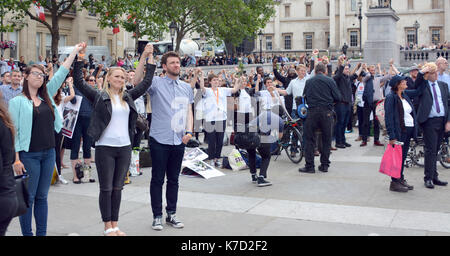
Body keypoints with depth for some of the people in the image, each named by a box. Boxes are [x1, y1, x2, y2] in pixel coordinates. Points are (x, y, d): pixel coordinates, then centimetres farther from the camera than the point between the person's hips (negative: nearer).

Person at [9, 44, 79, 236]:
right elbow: (13, 131, -8)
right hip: (29, 154, -5)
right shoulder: (17, 101, -4)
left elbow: (61, 74, 14)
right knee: (28, 198, 2)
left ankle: (42, 233, 20)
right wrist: (16, 159, -14)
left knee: (42, 197, 12)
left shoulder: (46, 96, 12)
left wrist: (75, 51, 14)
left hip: (48, 154, 5)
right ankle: (27, 233, 12)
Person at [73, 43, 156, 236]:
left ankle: (115, 225, 21)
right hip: (105, 147, -4)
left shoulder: (128, 97, 10)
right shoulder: (99, 97, -1)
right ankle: (108, 227, 13)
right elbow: (79, 82, -8)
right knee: (106, 189, 2)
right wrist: (80, 57, -12)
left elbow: (146, 82, 14)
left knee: (117, 188, 11)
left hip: (124, 147, 4)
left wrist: (149, 58, 13)